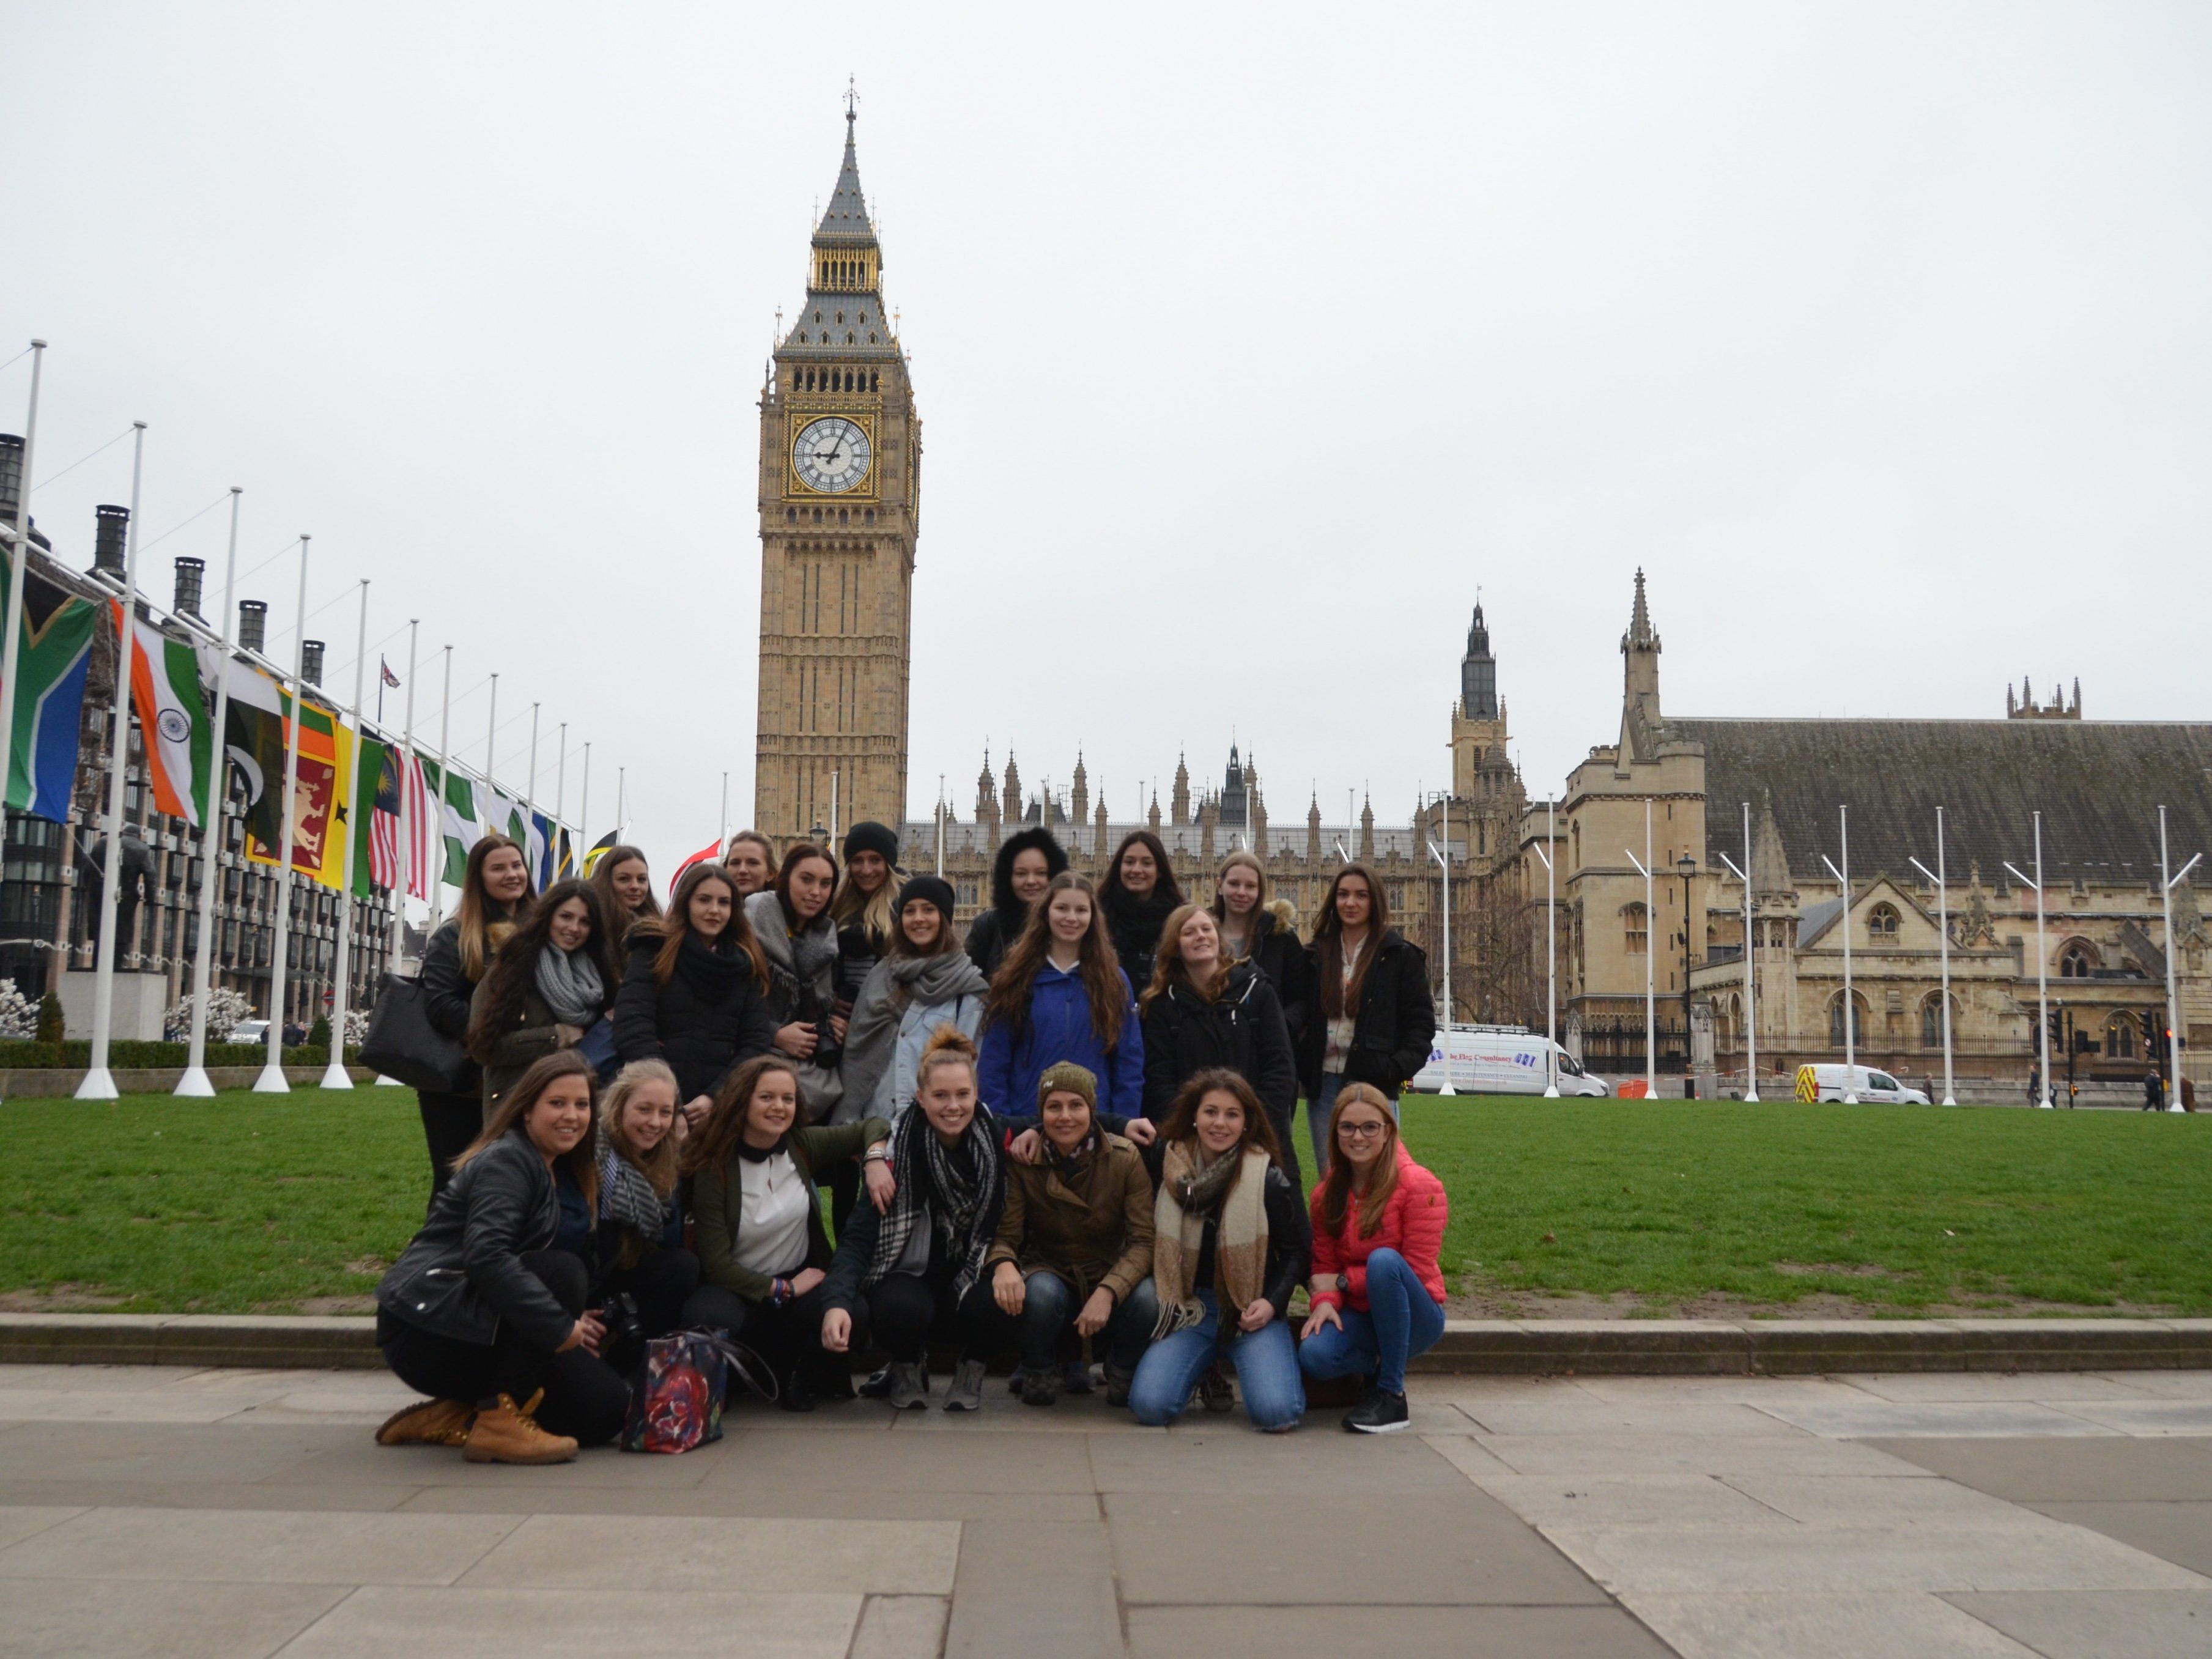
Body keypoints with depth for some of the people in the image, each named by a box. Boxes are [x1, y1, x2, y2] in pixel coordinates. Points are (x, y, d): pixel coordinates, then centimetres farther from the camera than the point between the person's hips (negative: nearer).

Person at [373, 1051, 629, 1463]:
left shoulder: (550, 1170, 16)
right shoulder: (506, 1161, -13)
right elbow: (486, 1255, -30)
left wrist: (572, 1321, -1)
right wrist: (560, 1325, -30)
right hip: (424, 1327, -9)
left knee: (608, 1410, -1)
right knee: (562, 1271, -31)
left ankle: (453, 1417, 9)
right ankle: (500, 1420, -24)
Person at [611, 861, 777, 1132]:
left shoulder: (748, 964, 12)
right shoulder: (653, 951, 5)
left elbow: (756, 1043, 5)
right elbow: (632, 1030, -7)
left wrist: (715, 1097, -10)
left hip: (721, 1107, 2)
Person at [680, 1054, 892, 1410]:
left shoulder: (802, 1145, -3)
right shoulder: (713, 1167, -14)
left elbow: (872, 1126, 11)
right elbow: (715, 1263, -16)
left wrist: (876, 1159, -10)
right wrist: (784, 1290, -17)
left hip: (802, 1279, 2)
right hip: (739, 1290, -2)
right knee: (708, 1317, -38)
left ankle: (806, 1374, 4)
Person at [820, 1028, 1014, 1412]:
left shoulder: (999, 1138, -8)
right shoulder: (897, 1148, -14)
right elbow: (858, 1238, -17)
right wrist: (836, 1302, -32)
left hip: (976, 1275, 1)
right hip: (913, 1275, -1)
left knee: (998, 1306, -33)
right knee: (900, 1310, -35)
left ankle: (971, 1368, 5)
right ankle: (906, 1369, 4)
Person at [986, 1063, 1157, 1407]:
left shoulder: (1125, 1158, -11)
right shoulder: (1024, 1162, -9)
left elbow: (1144, 1241, -15)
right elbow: (1006, 1234, -12)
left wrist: (1108, 1292, -32)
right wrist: (1003, 1264, -37)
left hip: (1111, 1279, 0)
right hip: (1050, 1273, 0)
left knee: (1147, 1299, -33)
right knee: (1040, 1293, -35)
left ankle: (1122, 1372, 2)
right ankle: (1039, 1371, -1)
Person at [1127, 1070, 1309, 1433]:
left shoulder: (1269, 1180, -4)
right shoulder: (1168, 1168, 3)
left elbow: (1295, 1251, 3)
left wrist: (1272, 1302, -12)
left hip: (1252, 1311, -2)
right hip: (1188, 1308, 2)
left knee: (1276, 1412, -24)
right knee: (1148, 1406, -20)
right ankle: (1206, 1368, 13)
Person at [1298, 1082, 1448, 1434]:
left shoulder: (1419, 1186, -12)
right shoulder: (1326, 1194, 5)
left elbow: (1417, 1271, -14)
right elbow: (1324, 1264, 6)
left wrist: (1345, 1281, -13)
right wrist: (1325, 1301, -16)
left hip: (1414, 1317, -3)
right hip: (1358, 1316, 4)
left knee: (1383, 1260, -36)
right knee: (1313, 1355, -31)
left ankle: (1392, 1395, -23)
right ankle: (1378, 1366, 6)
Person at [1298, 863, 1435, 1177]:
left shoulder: (1400, 955, 0)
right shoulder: (1317, 953, 11)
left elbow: (1421, 1022, -1)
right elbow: (1300, 1017, 14)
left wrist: (1399, 1066, -15)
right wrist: (1302, 1064, -1)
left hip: (1374, 1083, -4)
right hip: (1323, 1082, 4)